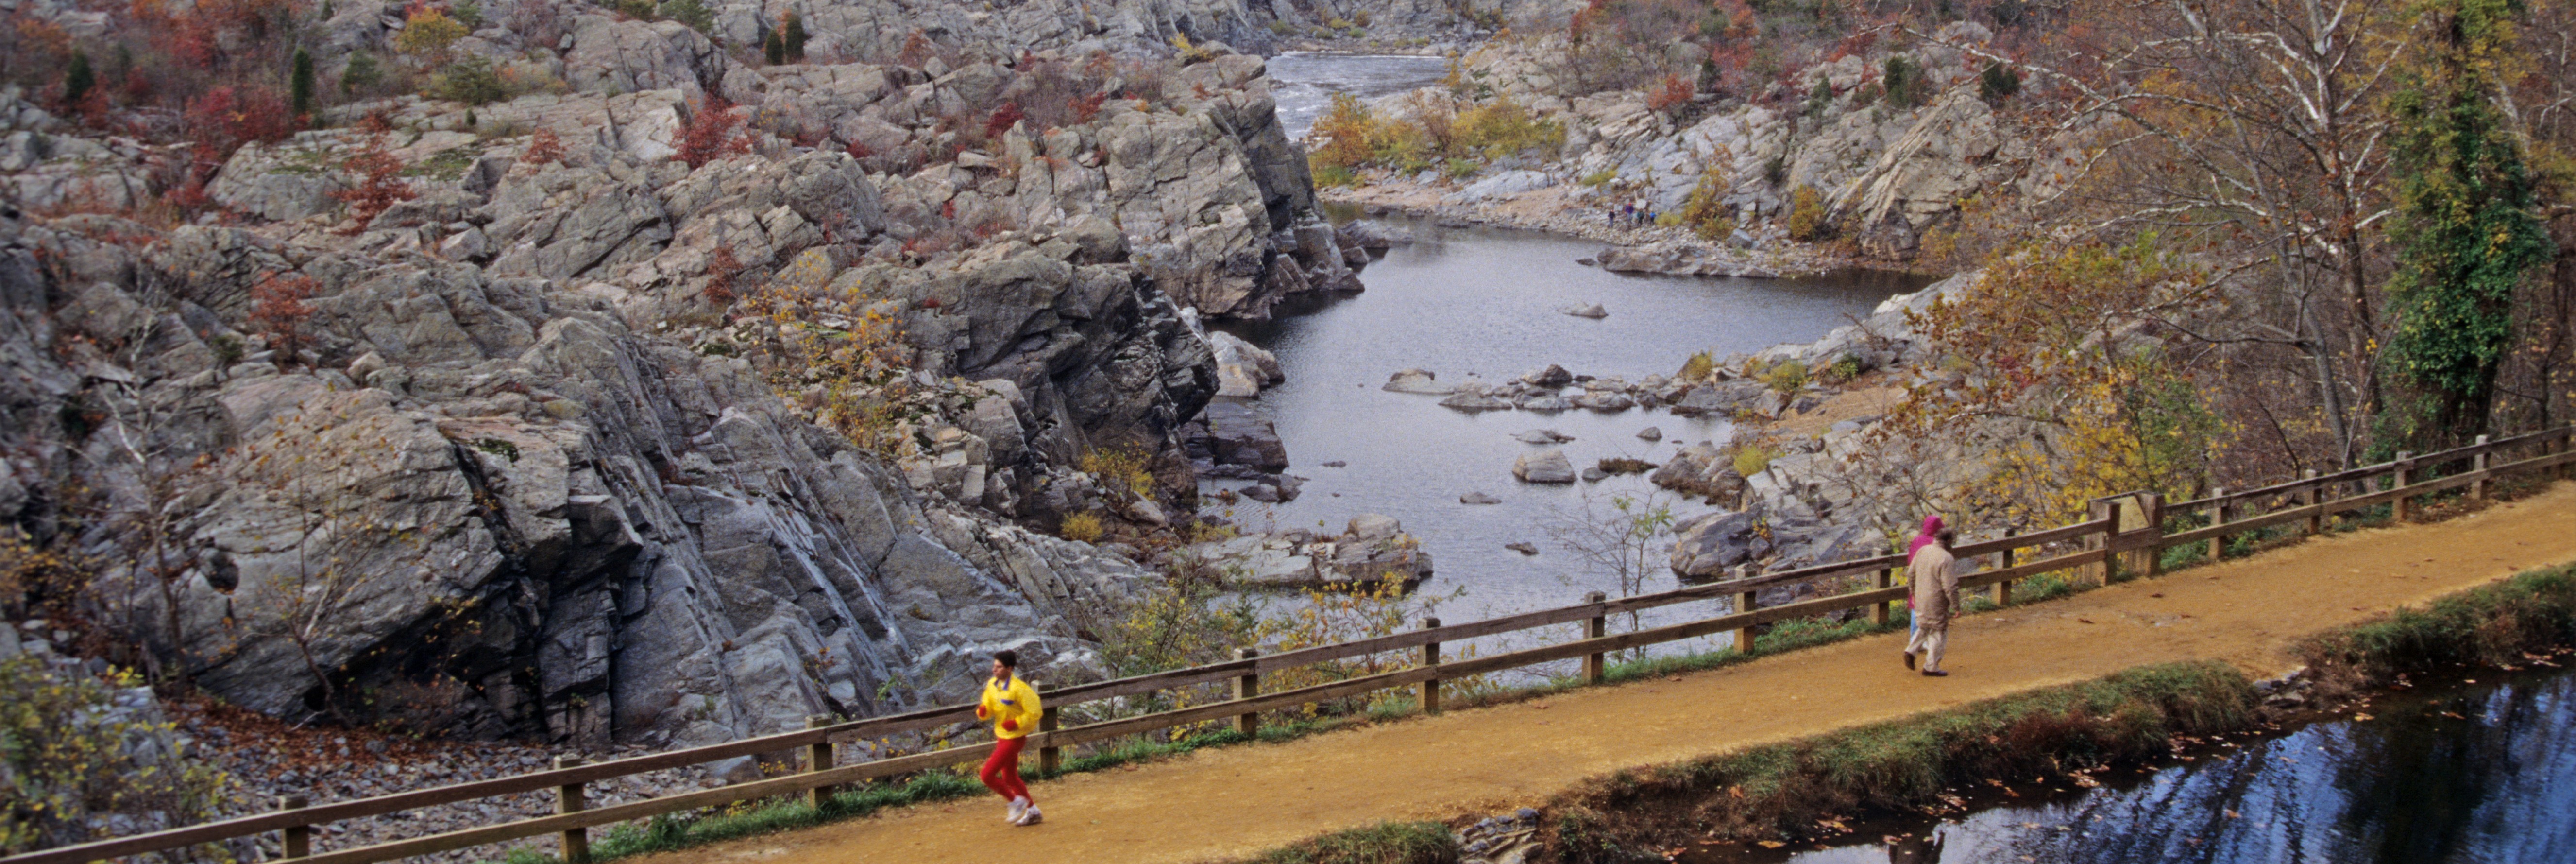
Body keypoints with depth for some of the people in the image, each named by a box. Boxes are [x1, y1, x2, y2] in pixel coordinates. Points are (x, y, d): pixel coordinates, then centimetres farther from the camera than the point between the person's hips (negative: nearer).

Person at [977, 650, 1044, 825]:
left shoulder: (1019, 688, -22)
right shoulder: (992, 685, 1)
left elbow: (1034, 713, -17)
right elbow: (989, 708, 11)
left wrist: (1016, 724, -24)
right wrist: (983, 710, -11)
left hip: (1014, 738, -8)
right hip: (1001, 736, 9)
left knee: (988, 775, -11)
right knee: (1009, 778, 18)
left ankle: (1016, 802, 8)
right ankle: (1033, 812, 32)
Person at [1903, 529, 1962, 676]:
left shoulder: (1922, 551, 2)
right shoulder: (1947, 559, -20)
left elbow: (1911, 574, 11)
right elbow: (1951, 587, -21)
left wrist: (1913, 593, 24)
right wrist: (1956, 606, -11)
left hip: (1920, 599, 7)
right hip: (1937, 603, -7)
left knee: (1924, 627, 26)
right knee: (1938, 632, 6)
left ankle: (1912, 650, 10)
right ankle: (1931, 668, 10)